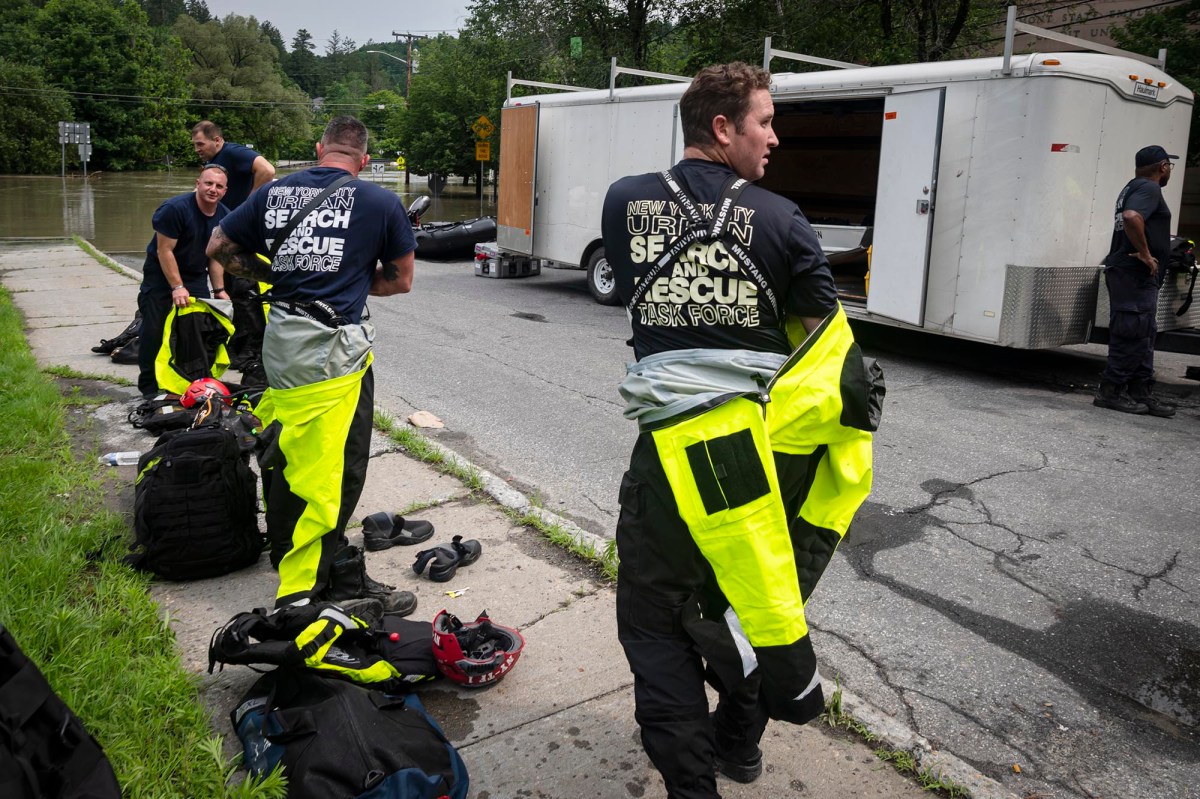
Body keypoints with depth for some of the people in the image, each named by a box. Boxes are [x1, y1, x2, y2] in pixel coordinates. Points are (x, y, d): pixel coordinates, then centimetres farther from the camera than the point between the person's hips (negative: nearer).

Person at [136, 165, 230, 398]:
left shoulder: (224, 216, -3)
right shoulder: (175, 208, -23)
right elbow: (164, 251, -21)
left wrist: (219, 289, -1)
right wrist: (177, 287, -24)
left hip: (196, 275, 6)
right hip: (161, 274, -6)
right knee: (154, 330, -8)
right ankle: (148, 385, 5)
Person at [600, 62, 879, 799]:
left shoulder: (624, 204, -1)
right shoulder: (780, 219, -6)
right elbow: (827, 339, -1)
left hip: (674, 445, -1)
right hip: (763, 439, 2)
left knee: (656, 620, 13)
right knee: (746, 595, 22)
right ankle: (739, 739, 40)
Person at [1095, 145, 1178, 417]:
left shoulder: (1133, 187, 21)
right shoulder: (1149, 188, -11)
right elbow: (1132, 217, -30)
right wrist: (1145, 253, -23)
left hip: (1134, 275, 11)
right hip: (1135, 275, -11)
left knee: (1144, 335, 13)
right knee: (1132, 336, -7)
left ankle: (1141, 393, 16)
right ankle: (1110, 392, -2)